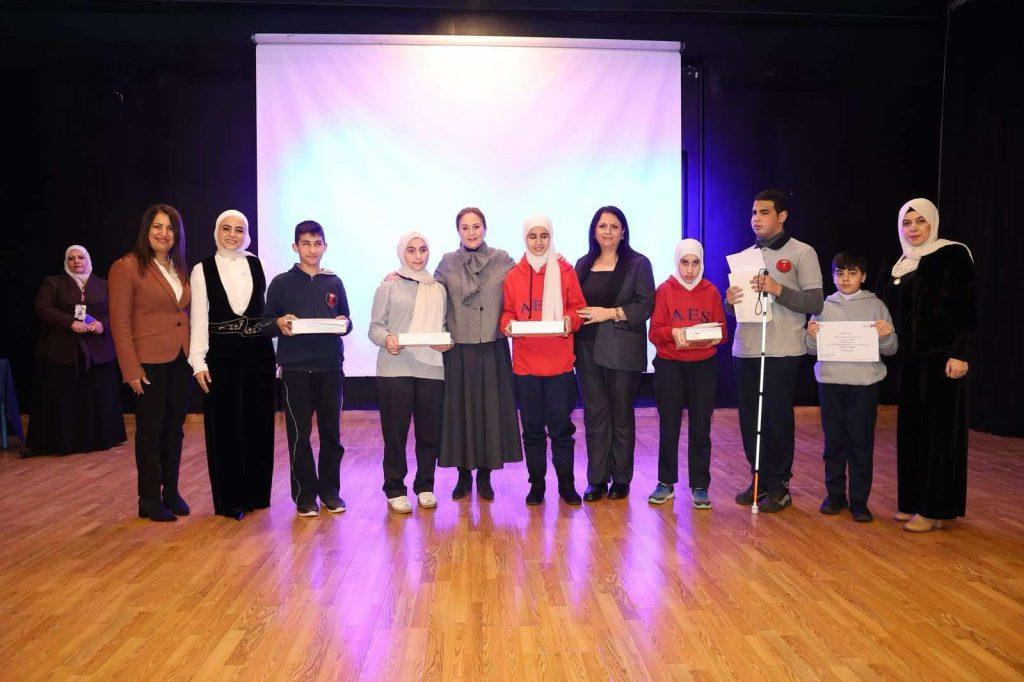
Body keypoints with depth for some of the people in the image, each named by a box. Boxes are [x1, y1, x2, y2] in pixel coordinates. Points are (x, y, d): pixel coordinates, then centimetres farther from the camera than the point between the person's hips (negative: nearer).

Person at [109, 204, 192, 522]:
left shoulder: (179, 269, 12)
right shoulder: (126, 267, -8)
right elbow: (120, 323, -11)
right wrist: (131, 369, -15)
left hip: (181, 361, 6)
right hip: (150, 362, -6)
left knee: (174, 428, 13)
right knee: (150, 431, 4)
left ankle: (171, 491, 25)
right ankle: (149, 499, 17)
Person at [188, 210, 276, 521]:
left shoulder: (256, 264, 7)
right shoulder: (202, 270, 2)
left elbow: (267, 306, 8)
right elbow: (199, 319, -2)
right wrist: (198, 361, -8)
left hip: (258, 352, 2)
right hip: (222, 355, -2)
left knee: (258, 422, 8)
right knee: (225, 426, 3)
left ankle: (256, 492, 22)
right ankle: (230, 499, 14)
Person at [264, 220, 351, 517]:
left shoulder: (334, 283, 11)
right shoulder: (282, 283, 4)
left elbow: (347, 320, 14)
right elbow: (266, 322, 4)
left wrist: (344, 324, -8)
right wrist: (279, 323, -17)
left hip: (330, 367, 2)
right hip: (295, 368, -2)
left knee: (331, 431, 6)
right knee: (299, 433, 1)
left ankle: (330, 491, 18)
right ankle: (305, 495, 12)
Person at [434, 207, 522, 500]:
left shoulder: (502, 260, 4)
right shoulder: (447, 262, 5)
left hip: (493, 348, 0)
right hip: (458, 349, 0)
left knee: (491, 409, 5)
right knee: (460, 409, 6)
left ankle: (485, 474, 19)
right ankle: (464, 473, 20)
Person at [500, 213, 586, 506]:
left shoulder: (565, 271, 2)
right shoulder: (513, 275, 5)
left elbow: (577, 307, 5)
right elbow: (506, 311, 10)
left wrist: (570, 320, -15)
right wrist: (507, 323, -11)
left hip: (559, 363, -1)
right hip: (525, 364, 1)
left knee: (561, 426, 4)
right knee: (532, 429, 10)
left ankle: (566, 484, 19)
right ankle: (537, 484, 23)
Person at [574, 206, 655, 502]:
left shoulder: (638, 263, 0)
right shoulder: (583, 264, 13)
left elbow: (645, 306, -7)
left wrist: (609, 313, -14)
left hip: (622, 351, -3)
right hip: (588, 350, 4)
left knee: (621, 415, 5)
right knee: (594, 415, 5)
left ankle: (621, 479, 16)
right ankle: (596, 480, 12)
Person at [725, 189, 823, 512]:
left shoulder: (802, 253, -1)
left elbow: (816, 303, -8)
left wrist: (779, 290, -19)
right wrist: (730, 301, -4)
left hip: (783, 351, -5)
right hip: (745, 350, 5)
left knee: (778, 419, 1)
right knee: (750, 419, 8)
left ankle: (778, 486, 15)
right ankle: (759, 479, 23)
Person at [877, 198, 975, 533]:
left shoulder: (953, 254, -4)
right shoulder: (898, 267, 13)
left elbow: (967, 307, -10)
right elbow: (886, 312, 16)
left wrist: (961, 353, -16)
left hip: (942, 357, -6)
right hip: (909, 359, 6)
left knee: (939, 429, -2)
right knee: (911, 428, 8)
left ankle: (935, 508, 4)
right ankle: (913, 500, 18)